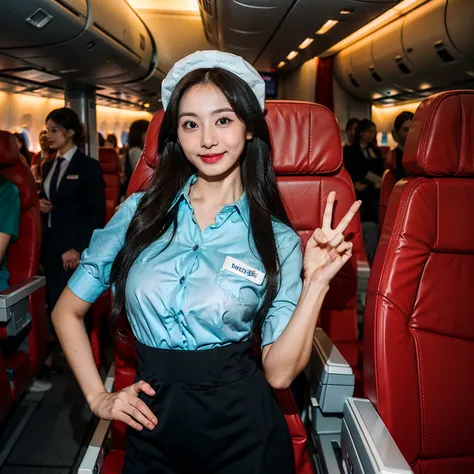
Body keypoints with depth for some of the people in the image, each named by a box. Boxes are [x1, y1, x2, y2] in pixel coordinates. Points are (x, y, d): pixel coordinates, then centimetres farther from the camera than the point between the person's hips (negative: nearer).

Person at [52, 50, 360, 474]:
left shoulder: (277, 240, -7)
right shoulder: (140, 212, -4)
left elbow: (279, 372, -12)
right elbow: (67, 311, 4)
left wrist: (315, 282, -20)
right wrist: (97, 397, -1)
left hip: (241, 432, -1)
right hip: (151, 428, 2)